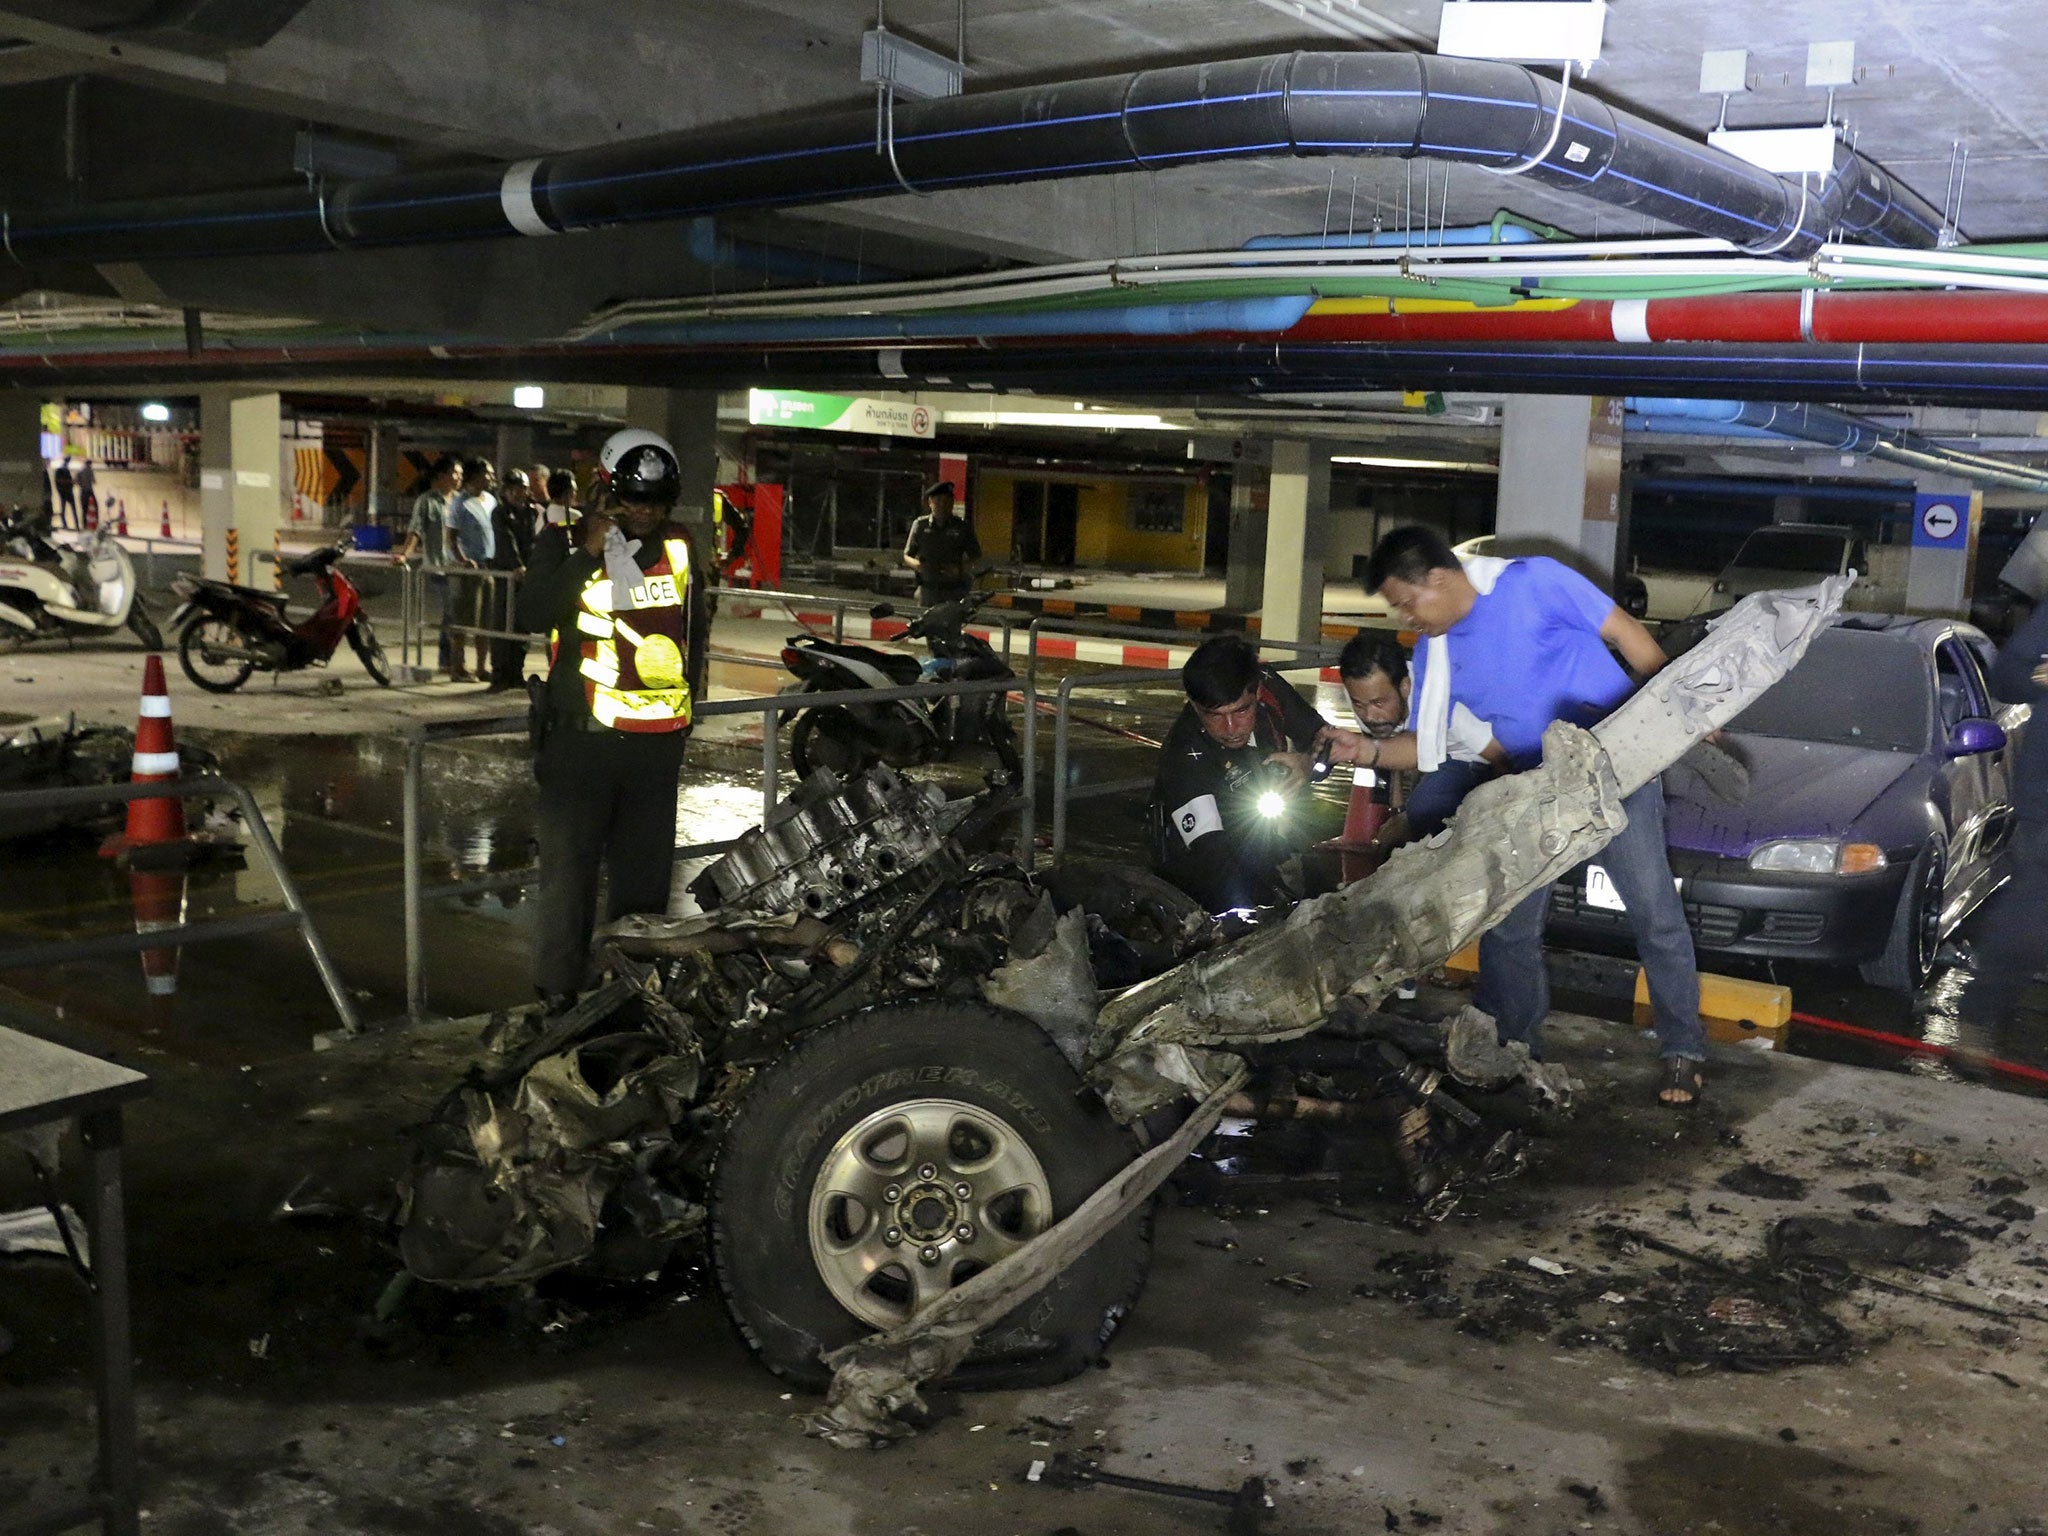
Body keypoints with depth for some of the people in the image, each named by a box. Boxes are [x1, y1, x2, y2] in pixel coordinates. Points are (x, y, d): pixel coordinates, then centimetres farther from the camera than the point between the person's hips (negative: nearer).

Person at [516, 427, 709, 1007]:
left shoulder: (680, 547, 10)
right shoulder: (566, 542, -2)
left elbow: (696, 624, 23)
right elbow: (532, 616, -17)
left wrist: (690, 695, 20)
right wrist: (587, 555, -20)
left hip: (660, 736, 4)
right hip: (582, 735, -4)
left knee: (646, 866, 13)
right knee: (569, 866, -3)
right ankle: (558, 991, 4)